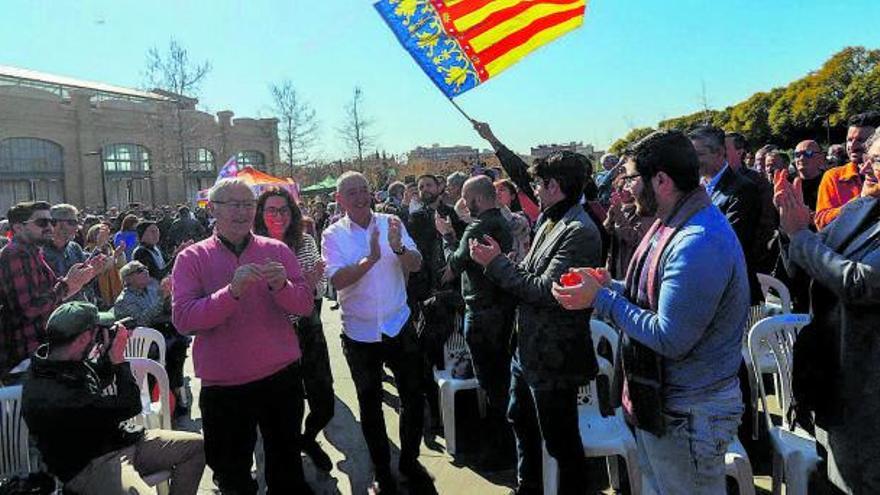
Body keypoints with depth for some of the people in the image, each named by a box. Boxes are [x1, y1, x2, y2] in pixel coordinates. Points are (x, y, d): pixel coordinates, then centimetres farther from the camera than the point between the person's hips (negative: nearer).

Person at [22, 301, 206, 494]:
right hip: (89, 466, -10)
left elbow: (99, 383, 24)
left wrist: (107, 354, 5)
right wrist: (119, 360, -13)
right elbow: (130, 407, -22)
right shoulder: (55, 392, -28)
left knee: (196, 445, 4)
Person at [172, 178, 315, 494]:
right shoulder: (191, 259, -4)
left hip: (281, 377, 2)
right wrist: (232, 291, -28)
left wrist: (281, 286, -25)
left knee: (287, 467, 19)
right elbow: (182, 320, -15)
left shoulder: (277, 251, 1)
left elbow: (305, 305, -4)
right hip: (223, 386, -1)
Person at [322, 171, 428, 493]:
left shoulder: (390, 223, -3)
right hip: (359, 333, -1)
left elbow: (416, 265, -10)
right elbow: (337, 280, -19)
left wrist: (398, 248, -30)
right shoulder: (334, 235, -6)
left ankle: (409, 459, 35)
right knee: (370, 405, 13)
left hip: (398, 326, 1)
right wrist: (370, 259, -33)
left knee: (413, 398, 12)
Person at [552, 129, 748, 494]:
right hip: (658, 398, 9)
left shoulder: (699, 244, -28)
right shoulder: (674, 224, 6)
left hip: (686, 416, -9)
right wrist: (612, 288, 1)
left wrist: (601, 300, -20)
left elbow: (670, 339, -28)